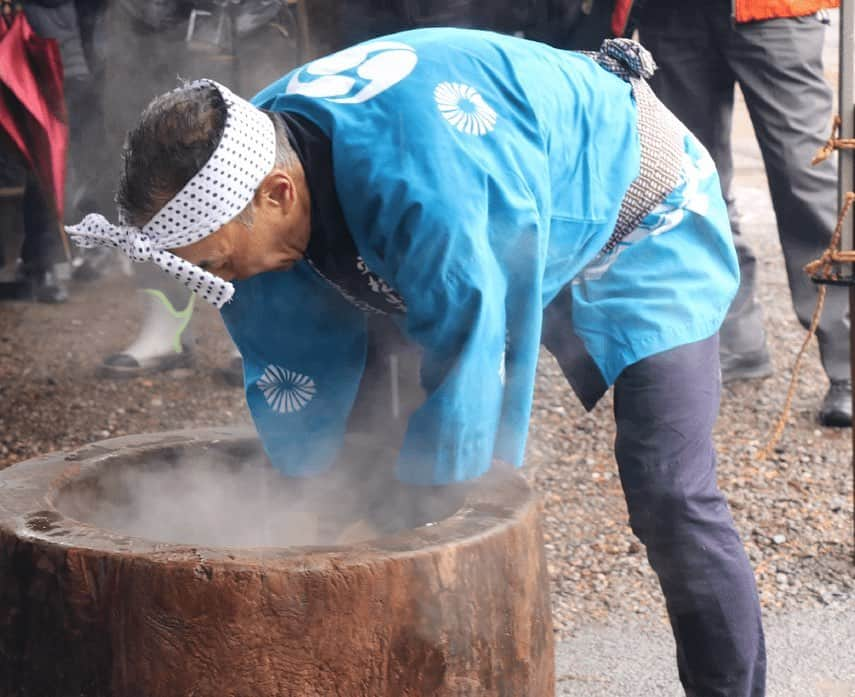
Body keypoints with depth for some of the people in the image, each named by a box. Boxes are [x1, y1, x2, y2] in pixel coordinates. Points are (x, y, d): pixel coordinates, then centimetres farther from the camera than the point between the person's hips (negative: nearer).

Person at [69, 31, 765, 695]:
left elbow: (466, 376, -36)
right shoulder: (239, 169, -18)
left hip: (642, 222, -7)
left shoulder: (419, 179, -44)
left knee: (670, 499, -18)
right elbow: (295, 385, -7)